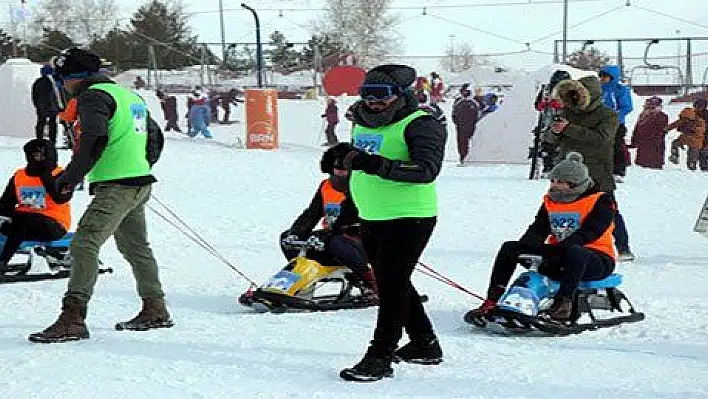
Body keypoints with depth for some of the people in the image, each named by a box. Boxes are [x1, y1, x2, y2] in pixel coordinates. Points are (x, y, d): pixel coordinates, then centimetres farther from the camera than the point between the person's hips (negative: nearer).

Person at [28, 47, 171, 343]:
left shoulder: (93, 96, -8)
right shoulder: (129, 95, 21)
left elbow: (95, 140, -23)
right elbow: (156, 137, 27)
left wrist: (71, 176, -16)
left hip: (116, 186, -10)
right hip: (141, 183, 10)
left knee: (84, 244, -16)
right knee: (136, 247, 21)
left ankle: (73, 318, -25)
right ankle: (155, 310, 30)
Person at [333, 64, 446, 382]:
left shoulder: (420, 125, -14)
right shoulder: (365, 123, 11)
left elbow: (427, 170, -26)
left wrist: (376, 164, -34)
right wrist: (348, 155, 2)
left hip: (409, 218, -9)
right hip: (372, 219, 9)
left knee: (391, 285, -8)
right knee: (392, 283, 17)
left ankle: (380, 357, -2)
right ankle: (424, 344, 31)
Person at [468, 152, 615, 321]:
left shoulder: (600, 202, -7)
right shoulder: (550, 202, 14)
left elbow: (587, 234, -20)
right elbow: (537, 230, 6)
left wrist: (555, 251, -31)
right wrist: (524, 249, -17)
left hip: (596, 259, -6)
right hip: (559, 254, 7)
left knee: (575, 252, -44)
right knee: (509, 248, -6)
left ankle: (564, 303, -50)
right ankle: (492, 301, -15)